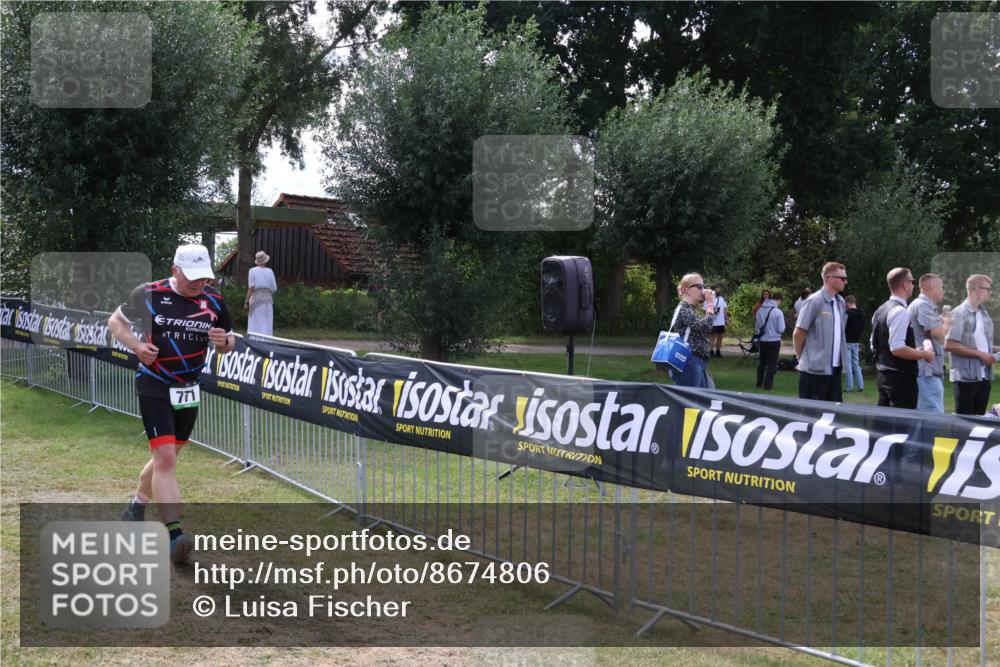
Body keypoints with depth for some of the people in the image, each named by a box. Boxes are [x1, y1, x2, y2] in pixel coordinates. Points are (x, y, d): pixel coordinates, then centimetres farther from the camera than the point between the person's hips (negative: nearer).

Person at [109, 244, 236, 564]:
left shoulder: (214, 302, 0)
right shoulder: (149, 294, -10)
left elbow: (229, 343, 12)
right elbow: (116, 321, 4)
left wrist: (224, 341, -13)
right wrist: (136, 346, -14)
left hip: (188, 391, 5)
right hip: (154, 388, -5)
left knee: (166, 457, 16)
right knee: (165, 458, -16)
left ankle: (137, 506, 41)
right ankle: (174, 533, -21)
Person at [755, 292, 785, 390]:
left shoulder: (760, 310, -2)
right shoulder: (778, 312, -15)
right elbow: (781, 329, -13)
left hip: (763, 340, 4)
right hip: (774, 341, -4)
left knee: (761, 362, 20)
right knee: (772, 364, 6)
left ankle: (759, 382, 29)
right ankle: (767, 385, 4)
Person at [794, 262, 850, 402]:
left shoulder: (841, 302, 9)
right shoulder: (814, 301, -14)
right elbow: (798, 334, -9)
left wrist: (841, 359, 17)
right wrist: (802, 359, 1)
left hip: (835, 369, 7)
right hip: (815, 369, -7)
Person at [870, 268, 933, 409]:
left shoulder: (880, 311, 13)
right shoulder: (900, 312, -16)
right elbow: (897, 349, -25)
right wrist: (924, 354, -11)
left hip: (883, 376, 9)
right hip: (901, 378, -9)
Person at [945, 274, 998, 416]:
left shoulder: (984, 313, 14)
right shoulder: (960, 314, -10)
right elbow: (949, 346, -17)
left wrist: (994, 351, 4)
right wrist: (980, 354, -16)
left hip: (985, 376, 7)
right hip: (966, 377, -7)